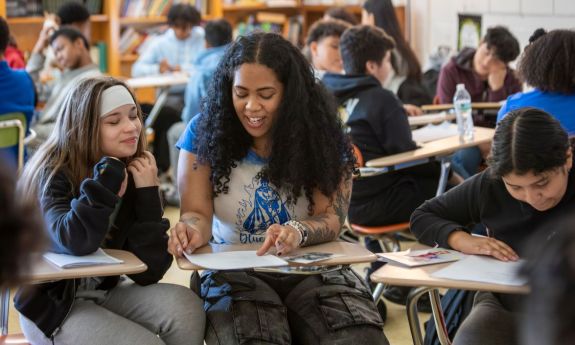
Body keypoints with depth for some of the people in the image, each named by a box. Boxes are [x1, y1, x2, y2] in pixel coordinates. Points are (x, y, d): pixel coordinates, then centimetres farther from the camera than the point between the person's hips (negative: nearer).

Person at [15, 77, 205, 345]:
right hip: (54, 305, -5)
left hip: (106, 292, 5)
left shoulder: (135, 172, -5)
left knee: (186, 308, -19)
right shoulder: (55, 173, -18)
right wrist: (109, 173, -32)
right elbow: (75, 243, -40)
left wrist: (148, 194, -19)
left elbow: (148, 271, -11)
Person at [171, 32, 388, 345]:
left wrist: (298, 233, -28)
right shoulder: (204, 132, -1)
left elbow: (331, 218, -5)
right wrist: (194, 230, -25)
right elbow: (197, 213, 0)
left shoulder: (321, 135, -2)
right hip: (234, 272, 0)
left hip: (313, 269, 1)